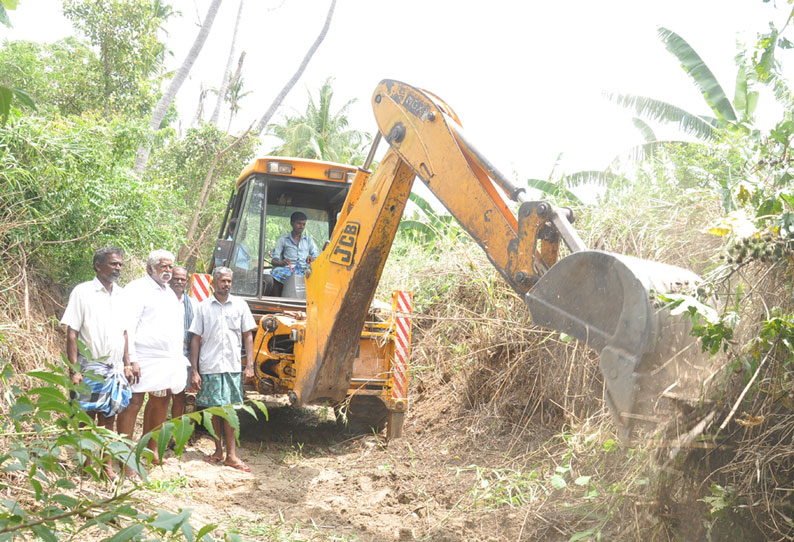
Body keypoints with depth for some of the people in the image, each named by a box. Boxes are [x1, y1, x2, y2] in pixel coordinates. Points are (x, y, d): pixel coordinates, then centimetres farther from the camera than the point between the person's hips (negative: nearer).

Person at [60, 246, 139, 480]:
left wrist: (127, 364, 9)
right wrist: (74, 370, -15)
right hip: (91, 368, -5)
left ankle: (107, 463, 16)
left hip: (115, 368, 5)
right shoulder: (83, 292, -6)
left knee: (109, 417, 8)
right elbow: (72, 333, -9)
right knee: (87, 417, 0)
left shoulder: (120, 294, 10)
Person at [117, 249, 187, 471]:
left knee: (161, 402, 15)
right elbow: (128, 326, -15)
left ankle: (152, 451, 28)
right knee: (133, 403, -9)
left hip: (169, 360, 9)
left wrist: (179, 357, 19)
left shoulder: (169, 293, 20)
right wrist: (131, 360, -21)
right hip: (144, 359, -9)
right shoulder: (137, 290, -7)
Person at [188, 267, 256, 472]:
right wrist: (194, 371, -2)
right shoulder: (203, 307, 4)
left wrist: (250, 365, 1)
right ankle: (218, 450, 19)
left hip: (233, 366, 0)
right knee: (214, 409, 6)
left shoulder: (240, 305, 6)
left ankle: (231, 455, 0)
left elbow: (248, 336, 9)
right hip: (209, 366, 0)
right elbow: (196, 339, 3)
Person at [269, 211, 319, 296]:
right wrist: (280, 262, -16)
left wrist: (312, 258, -12)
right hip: (289, 269, -1)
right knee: (276, 271, -35)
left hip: (305, 269, 1)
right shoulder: (283, 239, 18)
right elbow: (274, 260, 9)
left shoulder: (309, 240, 24)